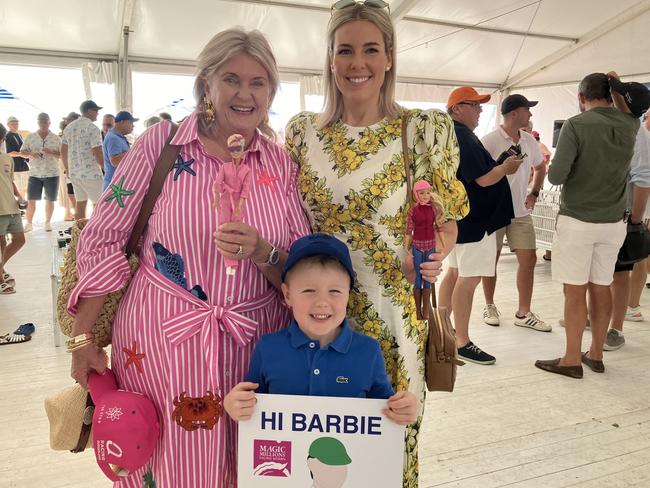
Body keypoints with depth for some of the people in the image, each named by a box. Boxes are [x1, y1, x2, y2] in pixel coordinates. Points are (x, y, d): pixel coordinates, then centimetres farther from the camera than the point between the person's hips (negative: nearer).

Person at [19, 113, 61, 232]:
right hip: (34, 174, 1)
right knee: (30, 199, 2)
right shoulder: (30, 137, 6)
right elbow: (22, 152, 8)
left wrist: (51, 152, -18)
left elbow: (62, 155, 0)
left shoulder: (56, 138, 2)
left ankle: (48, 222, 20)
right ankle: (29, 223, 15)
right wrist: (31, 153, -13)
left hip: (52, 174, -1)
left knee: (50, 200, 5)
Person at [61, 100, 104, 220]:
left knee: (80, 203, 12)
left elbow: (63, 150, 16)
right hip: (91, 173, -8)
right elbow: (98, 153, -17)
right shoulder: (92, 128, -12)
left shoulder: (69, 127, 12)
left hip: (74, 172, 8)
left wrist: (67, 168, 27)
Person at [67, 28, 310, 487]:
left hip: (255, 341, 2)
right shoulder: (161, 143, -4)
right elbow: (102, 239, -1)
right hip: (160, 341, -2)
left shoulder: (282, 164, 2)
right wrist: (83, 337, -2)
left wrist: (262, 253, -19)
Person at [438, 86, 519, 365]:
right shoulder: (464, 137, -20)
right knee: (469, 279, -5)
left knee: (454, 273, 17)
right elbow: (483, 178, -23)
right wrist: (507, 167, -5)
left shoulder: (451, 134, 14)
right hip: (474, 219, -11)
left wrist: (500, 166, 12)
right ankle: (462, 343, 3)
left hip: (457, 217, 11)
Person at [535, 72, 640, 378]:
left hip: (577, 221, -5)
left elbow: (555, 176, -17)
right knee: (601, 287, 13)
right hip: (613, 223, 5)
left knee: (575, 291, 1)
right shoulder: (628, 126, 4)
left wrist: (563, 170, 3)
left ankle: (572, 360, 9)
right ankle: (596, 354, 24)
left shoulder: (575, 125, -13)